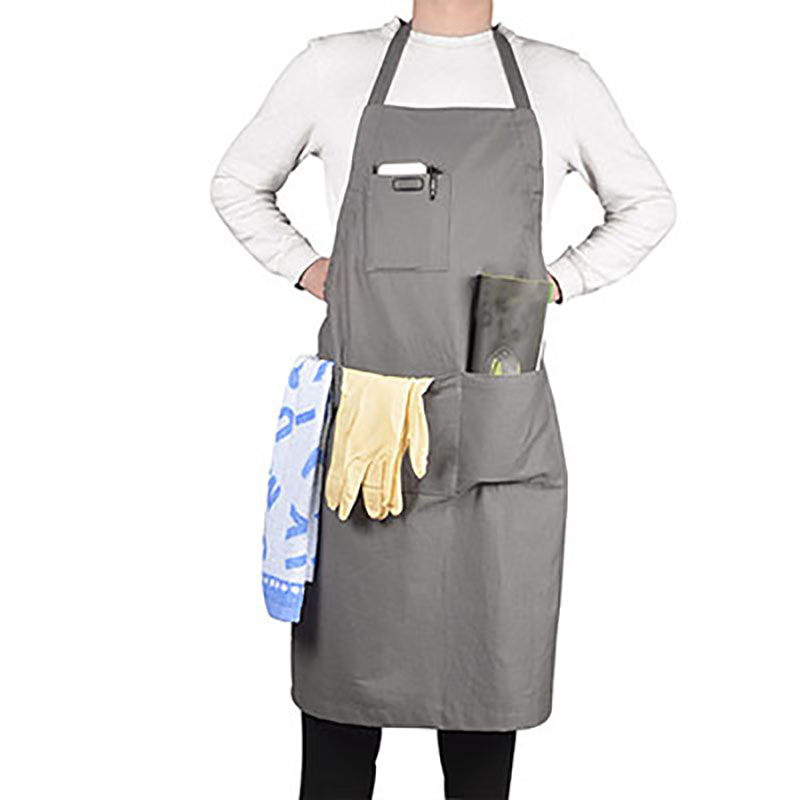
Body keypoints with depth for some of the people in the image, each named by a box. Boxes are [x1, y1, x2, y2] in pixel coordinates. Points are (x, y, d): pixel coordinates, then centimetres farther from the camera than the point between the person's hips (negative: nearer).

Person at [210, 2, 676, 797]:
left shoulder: (561, 79, 9)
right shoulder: (333, 67, 8)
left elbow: (647, 204, 22)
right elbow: (237, 183, 21)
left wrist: (558, 282, 8)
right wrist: (305, 271, 5)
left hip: (500, 426, 1)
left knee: (489, 662, 7)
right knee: (346, 657, 6)